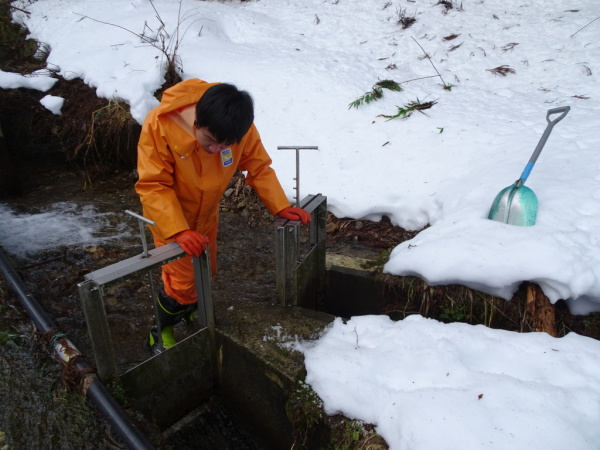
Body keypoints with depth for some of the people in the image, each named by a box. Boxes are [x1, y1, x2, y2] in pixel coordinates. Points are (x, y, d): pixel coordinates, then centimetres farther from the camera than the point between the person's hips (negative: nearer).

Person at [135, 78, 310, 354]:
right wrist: (179, 231, -40)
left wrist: (281, 206, -20)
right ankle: (161, 334, 29)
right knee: (182, 283, -3)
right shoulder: (159, 125, -33)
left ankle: (191, 310, 53)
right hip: (169, 219, -4)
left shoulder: (240, 127, -23)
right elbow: (153, 186, -30)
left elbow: (259, 167, -11)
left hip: (206, 216, 4)